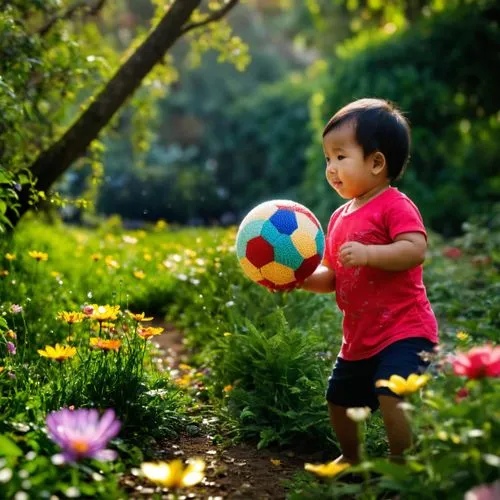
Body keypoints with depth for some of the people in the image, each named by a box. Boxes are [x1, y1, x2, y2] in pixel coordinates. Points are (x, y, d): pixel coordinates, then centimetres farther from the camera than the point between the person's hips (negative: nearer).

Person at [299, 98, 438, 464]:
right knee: (339, 399, 20)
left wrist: (367, 253, -37)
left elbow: (415, 250, -28)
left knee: (392, 395, -26)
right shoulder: (340, 217, 12)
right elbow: (331, 278, 14)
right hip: (358, 338, 9)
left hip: (402, 331, -9)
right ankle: (352, 459, 45)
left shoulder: (395, 205, -13)